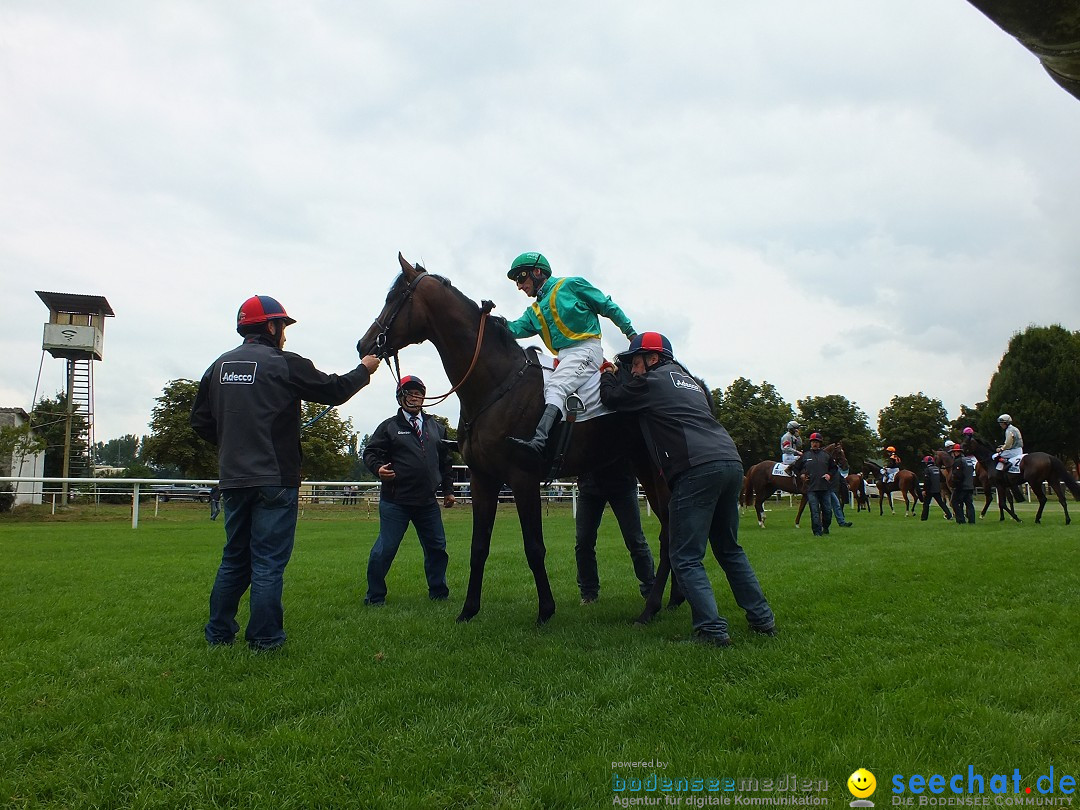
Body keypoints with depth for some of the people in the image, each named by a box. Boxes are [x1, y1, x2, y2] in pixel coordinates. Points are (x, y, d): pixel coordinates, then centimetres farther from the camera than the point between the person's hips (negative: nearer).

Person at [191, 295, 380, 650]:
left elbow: (200, 420, 11)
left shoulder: (219, 366, 8)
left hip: (232, 479, 6)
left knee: (234, 558, 18)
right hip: (274, 479, -6)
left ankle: (219, 633, 26)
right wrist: (364, 370, 15)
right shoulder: (284, 364, -10)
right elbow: (333, 390, -2)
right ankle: (264, 640, 7)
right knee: (269, 561, 1)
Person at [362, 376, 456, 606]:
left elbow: (445, 461, 19)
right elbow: (370, 452, -1)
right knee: (385, 549, -2)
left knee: (437, 548, 11)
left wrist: (448, 489, 16)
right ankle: (375, 596, 14)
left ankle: (438, 593, 27)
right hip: (395, 501, -4)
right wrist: (378, 468, -22)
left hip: (428, 502, 4)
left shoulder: (436, 427, 15)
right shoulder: (389, 426, 2)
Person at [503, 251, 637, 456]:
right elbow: (515, 329, 8)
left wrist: (631, 333, 7)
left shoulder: (572, 285, 6)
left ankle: (538, 440, -48)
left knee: (554, 386, -29)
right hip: (563, 357, 8)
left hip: (586, 349, -8)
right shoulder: (535, 311, 24)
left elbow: (608, 307, 8)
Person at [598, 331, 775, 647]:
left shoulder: (651, 382, 6)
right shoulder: (693, 382, 28)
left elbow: (611, 397, 14)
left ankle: (712, 629, -7)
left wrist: (608, 375, 35)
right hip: (732, 462, 8)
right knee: (729, 549, 21)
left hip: (697, 469, -8)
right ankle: (762, 618, 24)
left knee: (685, 557, -1)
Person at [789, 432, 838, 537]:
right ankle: (817, 532, 2)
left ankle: (826, 528, 27)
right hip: (811, 488, -1)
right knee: (815, 511, -2)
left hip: (825, 488, 1)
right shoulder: (805, 456, 7)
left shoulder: (826, 455, 10)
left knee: (827, 510, 5)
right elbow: (795, 468, 15)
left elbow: (834, 468, 19)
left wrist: (830, 475, 1)